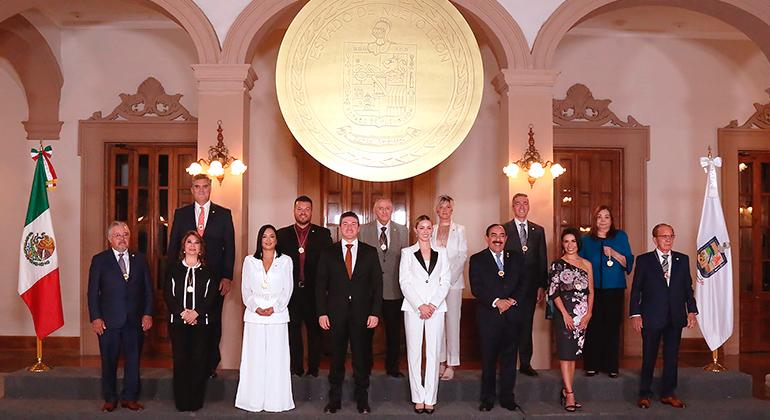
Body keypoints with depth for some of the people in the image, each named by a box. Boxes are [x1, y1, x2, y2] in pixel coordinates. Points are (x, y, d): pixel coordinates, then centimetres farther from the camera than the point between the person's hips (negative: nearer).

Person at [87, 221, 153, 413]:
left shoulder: (140, 259, 9)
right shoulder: (99, 260, 3)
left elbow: (148, 289, 9)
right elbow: (93, 292, 1)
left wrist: (148, 314, 0)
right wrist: (95, 317, -8)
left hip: (135, 320, 2)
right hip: (109, 320, -2)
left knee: (133, 359, 7)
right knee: (109, 361, 6)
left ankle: (129, 397, 19)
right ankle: (110, 399, 20)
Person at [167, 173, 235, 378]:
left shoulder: (224, 214, 7)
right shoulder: (181, 214, 11)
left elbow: (229, 248, 3)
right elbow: (173, 246, 10)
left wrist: (227, 277, -6)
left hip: (215, 278, -1)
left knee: (213, 323, 3)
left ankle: (211, 365, 14)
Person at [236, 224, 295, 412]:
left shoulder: (285, 261, 8)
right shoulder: (249, 261, 11)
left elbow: (288, 289, 3)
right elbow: (245, 289, 7)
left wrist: (274, 308, -9)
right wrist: (256, 308, -8)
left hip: (277, 314, -1)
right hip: (254, 315, 1)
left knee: (276, 357, -1)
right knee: (254, 357, 0)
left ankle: (275, 401, 7)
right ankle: (254, 401, 8)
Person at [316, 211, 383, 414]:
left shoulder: (370, 252, 7)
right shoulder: (328, 253, 7)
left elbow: (377, 284, 4)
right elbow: (320, 285, 5)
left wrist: (375, 312, -4)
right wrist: (322, 312, -4)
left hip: (362, 314, 0)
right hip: (336, 313, 0)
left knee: (362, 357, 5)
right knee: (336, 357, 6)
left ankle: (362, 400, 18)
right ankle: (334, 399, 18)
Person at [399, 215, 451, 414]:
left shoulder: (441, 253, 11)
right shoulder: (407, 253, 7)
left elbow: (445, 282, 6)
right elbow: (404, 282, -1)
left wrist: (433, 304, -8)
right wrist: (420, 306, -10)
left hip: (436, 308, 1)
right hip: (413, 308, -1)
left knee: (433, 352, 1)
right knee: (414, 352, 0)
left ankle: (430, 399, 7)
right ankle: (418, 398, 8)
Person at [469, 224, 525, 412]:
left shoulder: (517, 258, 12)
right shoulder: (477, 260, 3)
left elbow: (523, 284, 6)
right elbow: (476, 288, -6)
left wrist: (512, 300, -11)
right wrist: (496, 302, -17)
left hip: (512, 316, 2)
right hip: (489, 317, -2)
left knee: (510, 358, 7)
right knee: (488, 359, 3)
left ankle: (507, 398, 18)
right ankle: (488, 399, 15)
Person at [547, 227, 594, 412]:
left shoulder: (586, 264, 11)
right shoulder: (557, 264, 0)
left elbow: (591, 292, 9)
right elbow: (553, 292, -4)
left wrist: (588, 314, -2)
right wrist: (565, 314, -11)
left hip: (582, 315, 4)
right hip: (564, 313, -4)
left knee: (575, 352, 6)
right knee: (566, 352, -6)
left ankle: (566, 391, 13)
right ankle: (570, 394, -5)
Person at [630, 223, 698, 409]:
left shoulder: (683, 260, 9)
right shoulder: (643, 260, 0)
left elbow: (688, 287, 11)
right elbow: (636, 289, -1)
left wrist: (691, 310, 3)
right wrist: (635, 314, -7)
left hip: (675, 318, 3)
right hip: (651, 318, -3)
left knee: (672, 357, 9)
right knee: (649, 358, 4)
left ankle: (668, 394, 23)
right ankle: (645, 394, 17)